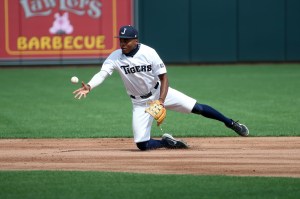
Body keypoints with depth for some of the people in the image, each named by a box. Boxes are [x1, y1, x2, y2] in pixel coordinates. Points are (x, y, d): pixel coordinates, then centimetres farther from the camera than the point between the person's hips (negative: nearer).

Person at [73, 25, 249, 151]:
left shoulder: (149, 53, -20)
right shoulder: (115, 57, -16)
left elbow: (164, 78, -17)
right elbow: (102, 74, -29)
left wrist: (161, 101, -30)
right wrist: (89, 87, -50)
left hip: (160, 93, -1)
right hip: (140, 102, 1)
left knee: (197, 108, -7)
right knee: (142, 144, -11)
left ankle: (230, 123, 12)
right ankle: (167, 142, 18)